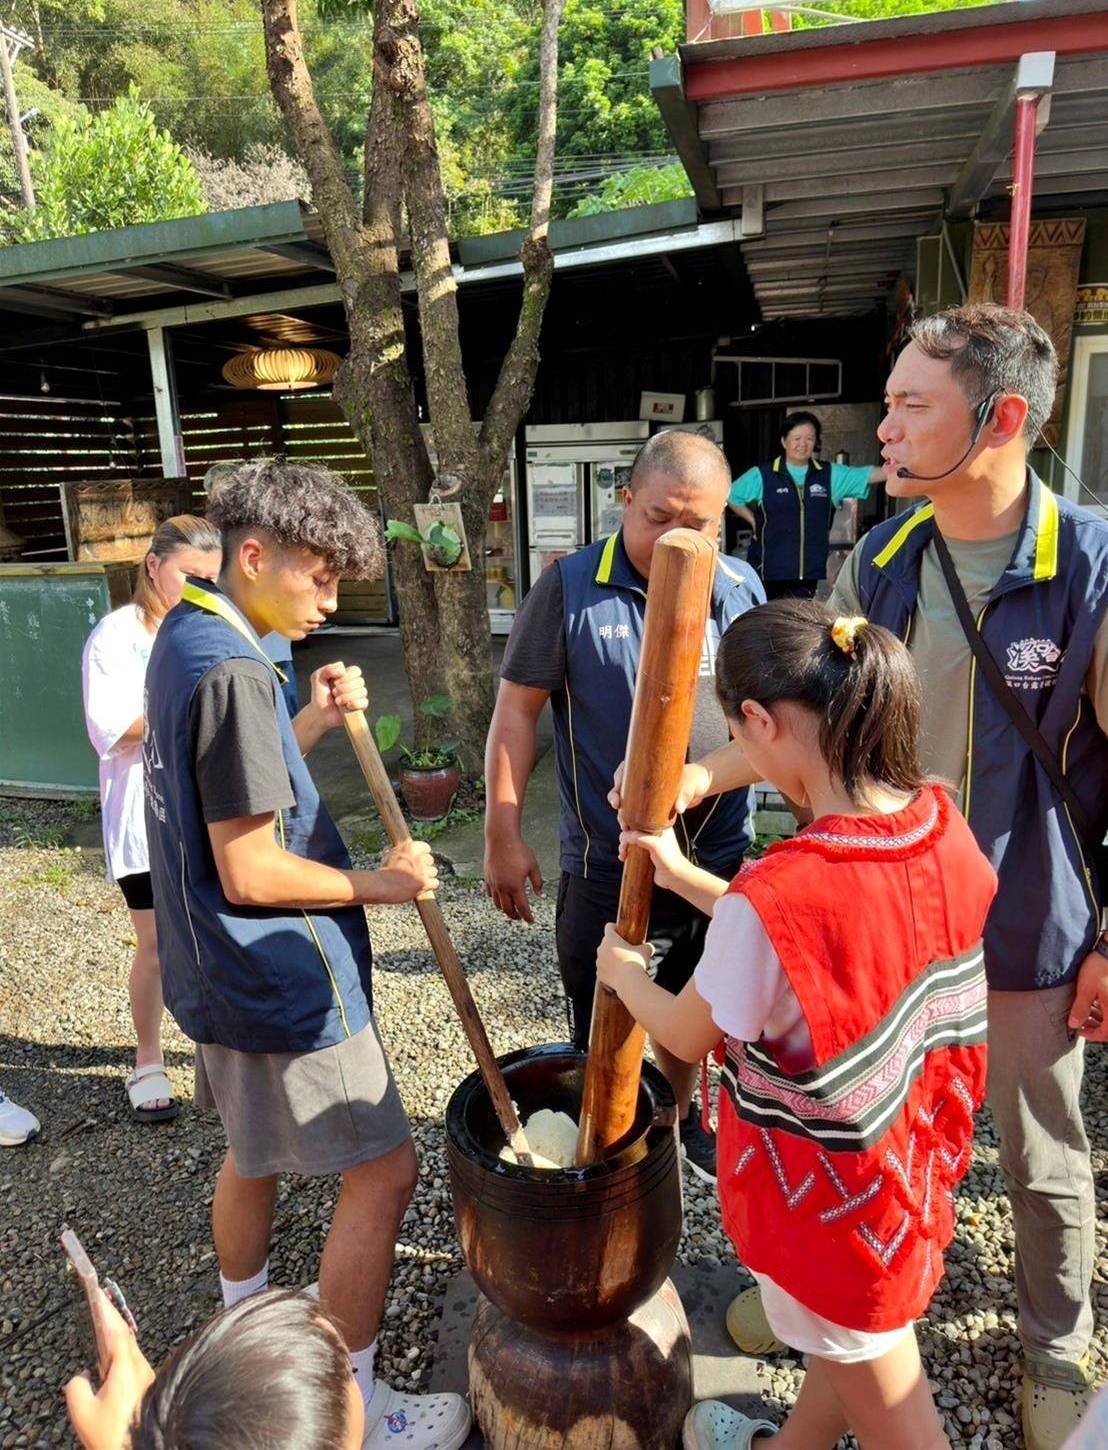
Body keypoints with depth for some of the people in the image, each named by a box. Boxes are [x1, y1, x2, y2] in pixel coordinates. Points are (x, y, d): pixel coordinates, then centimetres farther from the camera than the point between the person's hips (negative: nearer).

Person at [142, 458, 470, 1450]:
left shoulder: (184, 639, 7)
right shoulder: (232, 671, -24)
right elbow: (251, 871, -24)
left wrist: (313, 724, 1)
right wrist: (381, 883, -13)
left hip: (226, 971, 10)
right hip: (283, 982, -10)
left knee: (257, 1148, 27)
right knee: (383, 1171, 3)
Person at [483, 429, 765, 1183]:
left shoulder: (742, 589, 0)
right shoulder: (570, 587, -10)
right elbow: (517, 709, -9)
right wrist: (503, 834, -10)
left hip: (715, 851, 3)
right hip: (603, 860, -3)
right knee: (600, 1032, 15)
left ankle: (680, 1115, 51)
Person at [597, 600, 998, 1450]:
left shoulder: (770, 899, -37)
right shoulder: (945, 825, -14)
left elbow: (688, 1036, -17)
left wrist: (624, 973, 3)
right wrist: (684, 876, 3)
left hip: (826, 1193, -7)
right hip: (919, 1154, 7)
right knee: (848, 1350, 32)